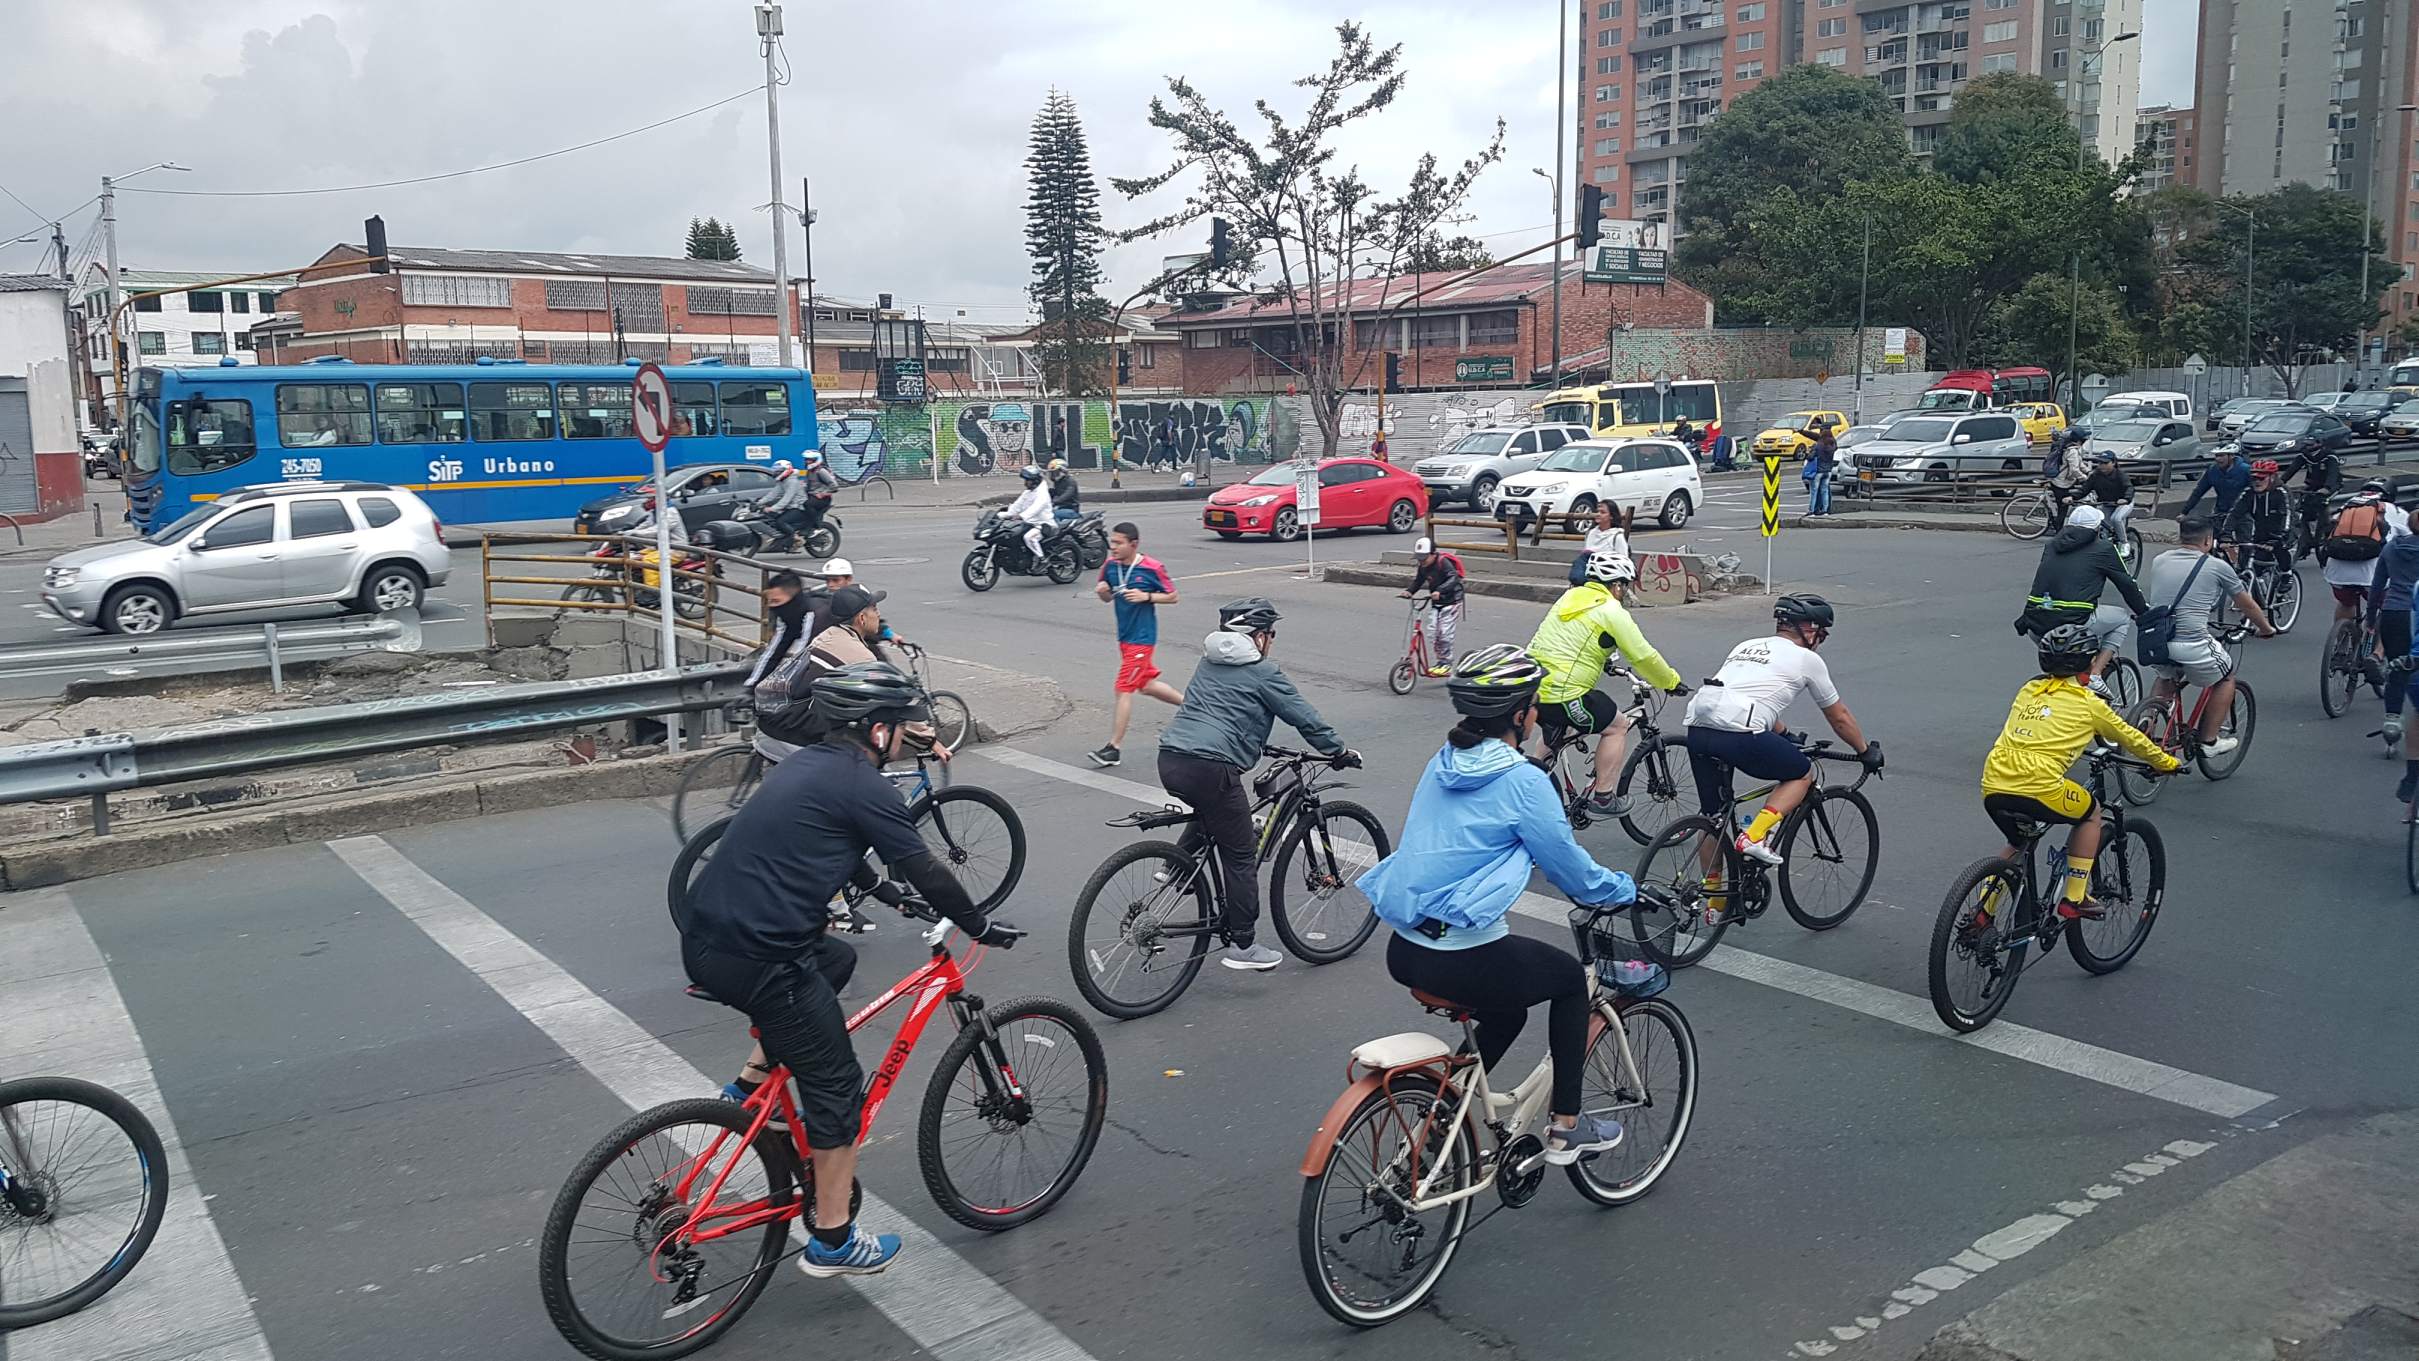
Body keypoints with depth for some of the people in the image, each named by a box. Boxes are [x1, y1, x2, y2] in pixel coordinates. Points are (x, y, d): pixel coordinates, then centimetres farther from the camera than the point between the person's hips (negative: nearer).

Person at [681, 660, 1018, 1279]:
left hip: (704, 937, 9)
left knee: (836, 957, 31)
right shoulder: (865, 786, -10)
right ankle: (833, 1241, 15)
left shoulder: (809, 764, 17)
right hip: (755, 958, -9)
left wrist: (880, 885, 46)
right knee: (836, 1082, 6)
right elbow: (924, 870, -6)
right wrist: (982, 927, 8)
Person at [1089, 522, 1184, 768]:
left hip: (1142, 638, -7)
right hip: (1124, 636, 7)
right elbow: (1108, 598, 13)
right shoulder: (1110, 566, 0)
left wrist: (1146, 596, -21)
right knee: (1146, 685, 20)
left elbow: (1173, 597, -6)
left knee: (1124, 690, -8)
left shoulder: (1153, 568, -16)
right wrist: (1102, 591, -11)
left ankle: (1114, 748, -2)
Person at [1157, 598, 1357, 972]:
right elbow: (1305, 718, 4)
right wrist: (1341, 751, 16)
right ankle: (1242, 945, 9)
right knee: (1241, 856, 5)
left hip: (1169, 762, 8)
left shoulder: (1209, 662, 21)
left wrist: (1256, 743, 44)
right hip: (1211, 768, -7)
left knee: (1212, 808, 38)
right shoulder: (1262, 672, 1)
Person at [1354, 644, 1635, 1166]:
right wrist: (1626, 889, 17)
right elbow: (1572, 871, -5)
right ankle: (1566, 1128, 25)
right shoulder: (1522, 780, -13)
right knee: (1570, 978, 20)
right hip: (1463, 961, -8)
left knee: (1507, 1011, 32)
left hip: (1405, 950, 8)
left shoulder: (1443, 764, 11)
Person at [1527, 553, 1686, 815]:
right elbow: (1644, 656, -5)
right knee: (1617, 726, 11)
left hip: (1531, 687, 8)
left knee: (1554, 727, 35)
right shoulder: (1611, 611, -7)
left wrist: (1604, 661, 45)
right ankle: (1603, 797, 11)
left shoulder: (1570, 596, 16)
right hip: (1563, 694, -8)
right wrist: (1671, 682, 11)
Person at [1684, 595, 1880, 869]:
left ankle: (1710, 887, 26)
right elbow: (1839, 718, 22)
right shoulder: (1806, 659, 12)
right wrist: (1866, 751, 37)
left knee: (1714, 815, 21)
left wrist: (1787, 737, 57)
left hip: (1696, 730, 7)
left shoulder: (1747, 646, 30)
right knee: (1803, 774, 17)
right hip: (1738, 734, -7)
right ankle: (1754, 836, 1)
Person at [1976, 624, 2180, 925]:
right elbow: (2128, 737, 23)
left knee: (2017, 846, 31)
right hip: (2038, 787, -5)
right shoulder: (2086, 702, 8)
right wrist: (2165, 762, 41)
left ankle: (1982, 915, 20)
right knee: (2091, 814, 25)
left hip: (1992, 787, 5)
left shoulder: (2029, 690, 22)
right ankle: (2074, 898, 21)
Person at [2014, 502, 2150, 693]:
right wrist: (2144, 612, 30)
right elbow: (2127, 584, 15)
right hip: (2074, 623, -5)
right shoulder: (2102, 548, 6)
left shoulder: (2053, 543, 20)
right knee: (2123, 618, 20)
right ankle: (2094, 676, 8)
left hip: (2036, 627, 5)